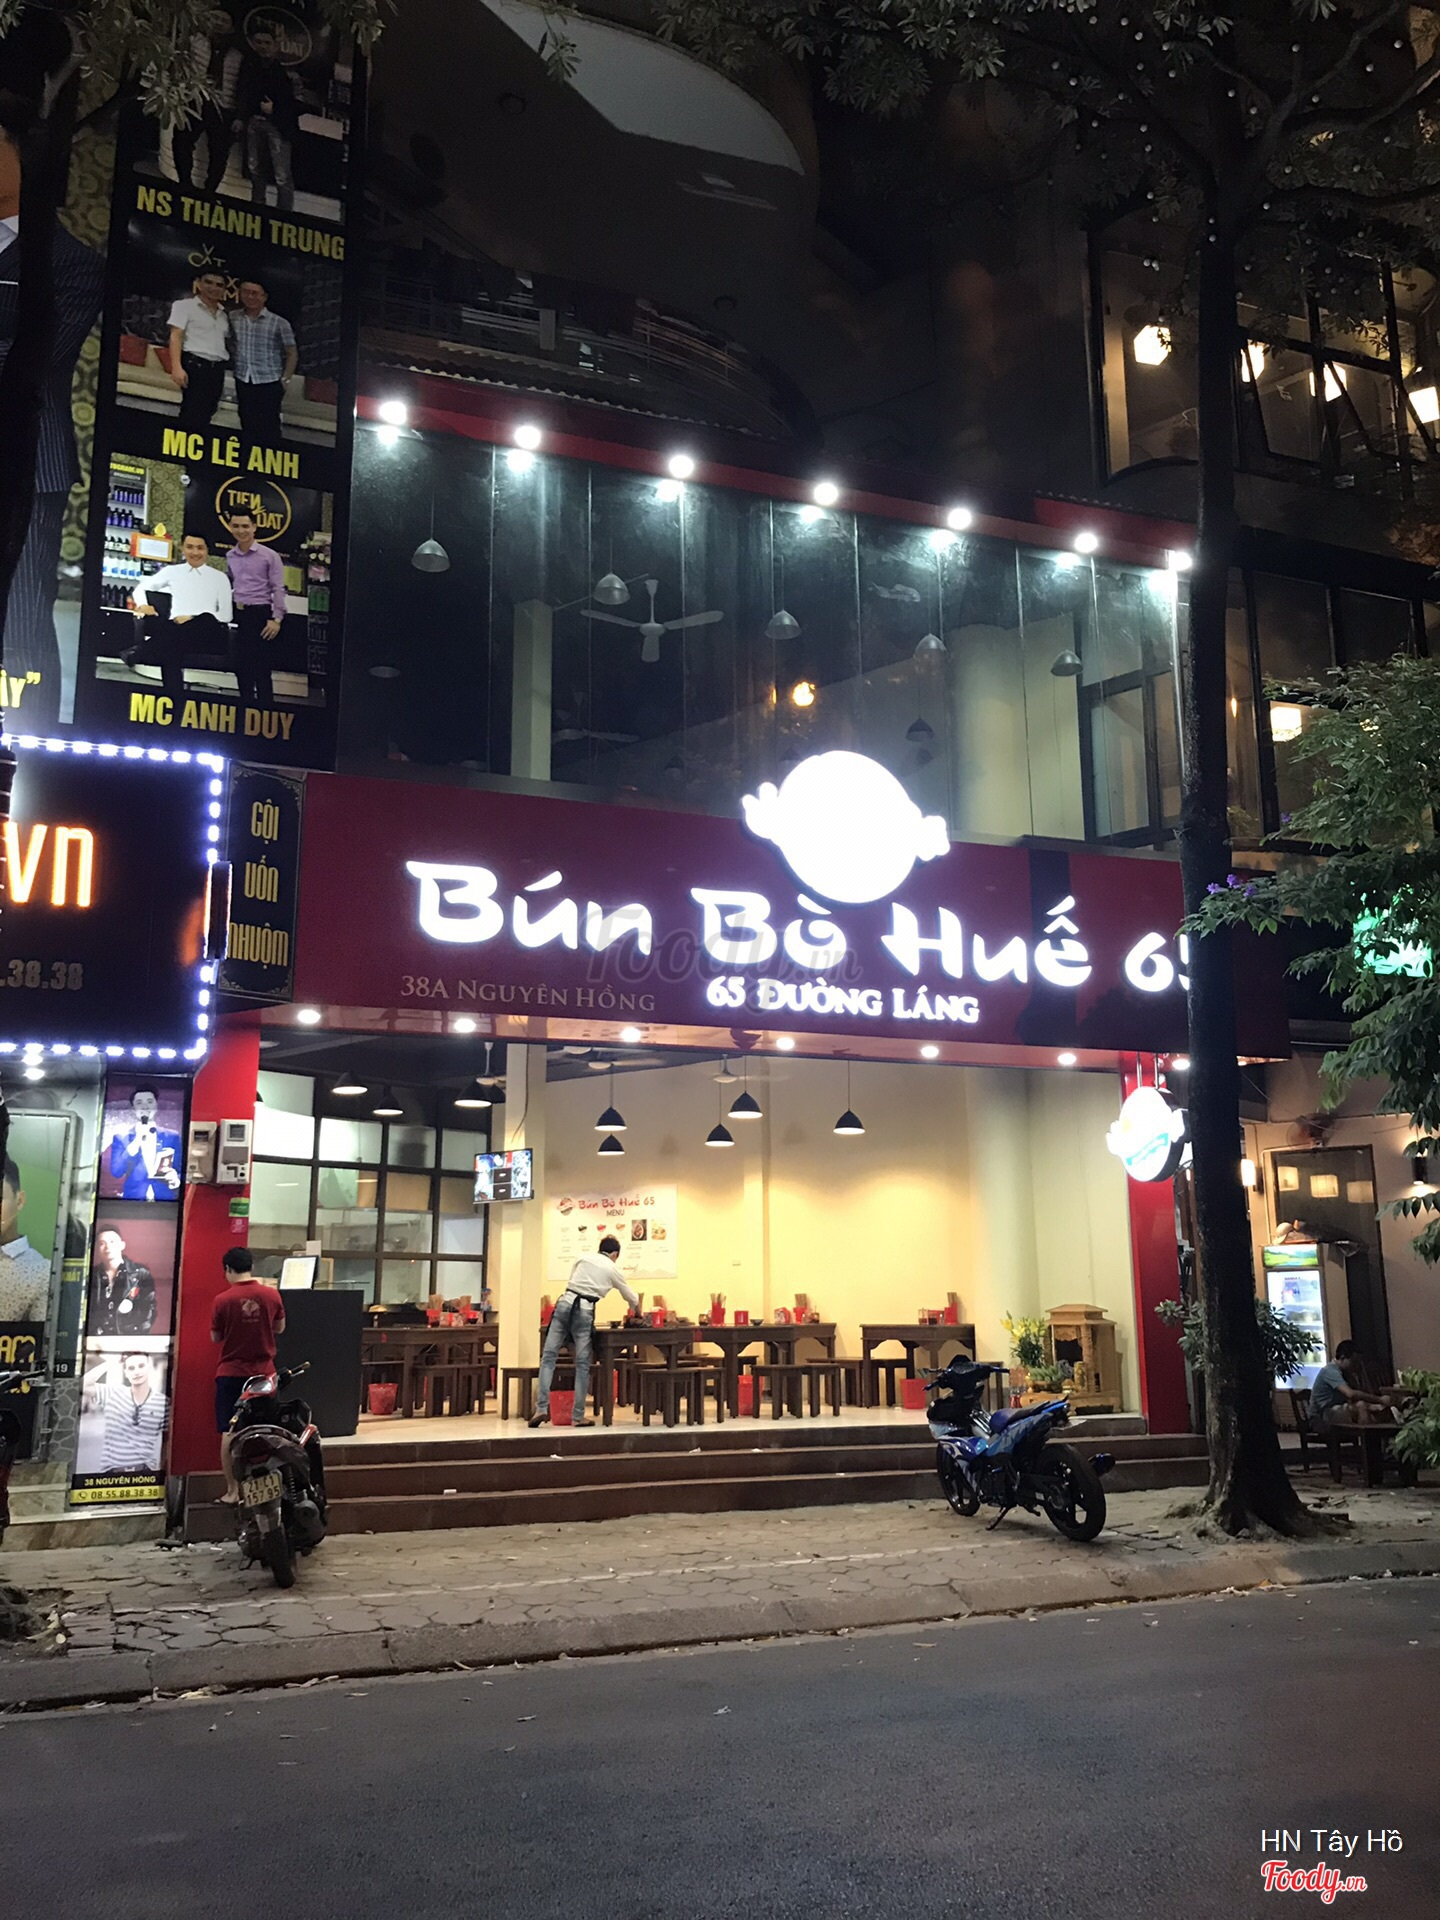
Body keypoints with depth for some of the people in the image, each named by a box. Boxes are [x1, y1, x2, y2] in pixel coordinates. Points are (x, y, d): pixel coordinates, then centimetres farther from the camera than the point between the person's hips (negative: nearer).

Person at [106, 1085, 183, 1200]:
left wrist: (176, 1179, -14)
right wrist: (136, 1141, -10)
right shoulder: (121, 1137, 9)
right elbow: (116, 1172, -3)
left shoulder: (172, 1137, 9)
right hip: (133, 1200, -1)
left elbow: (181, 1171, 8)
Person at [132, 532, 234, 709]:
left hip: (206, 633, -1)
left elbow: (226, 614, 6)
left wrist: (193, 619, -7)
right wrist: (143, 605, 2)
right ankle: (177, 705, -35)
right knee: (171, 646, -37)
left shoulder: (219, 577, 14)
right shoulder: (172, 571, 20)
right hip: (175, 630, 1)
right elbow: (141, 588, 27)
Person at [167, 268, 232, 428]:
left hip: (217, 369, 6)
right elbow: (176, 336, -6)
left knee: (206, 414, 6)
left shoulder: (224, 315, 19)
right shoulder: (185, 305, 2)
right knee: (192, 414, -13)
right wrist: (177, 367, -18)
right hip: (195, 365, -6)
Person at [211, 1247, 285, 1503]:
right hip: (263, 1372, 2)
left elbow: (215, 1338, 0)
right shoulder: (271, 1294, -4)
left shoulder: (222, 1300, -10)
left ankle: (232, 1490, 4)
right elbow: (279, 1328, 9)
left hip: (230, 1373, -2)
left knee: (229, 1433, 4)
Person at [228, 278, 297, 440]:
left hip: (270, 383, -3)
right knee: (248, 426, 9)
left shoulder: (279, 323, -3)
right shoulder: (232, 318, 4)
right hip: (243, 382, 3)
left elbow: (292, 354, 1)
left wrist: (285, 380, -4)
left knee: (269, 429, -1)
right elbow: (228, 347, 12)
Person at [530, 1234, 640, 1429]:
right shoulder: (613, 1269, 14)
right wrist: (637, 1311, 47)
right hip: (584, 1311, -2)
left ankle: (542, 1408, -8)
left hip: (565, 1303, 2)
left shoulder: (583, 1258, 18)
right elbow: (633, 1299, 26)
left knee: (548, 1357, 2)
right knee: (582, 1364, 5)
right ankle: (578, 1416, 5)